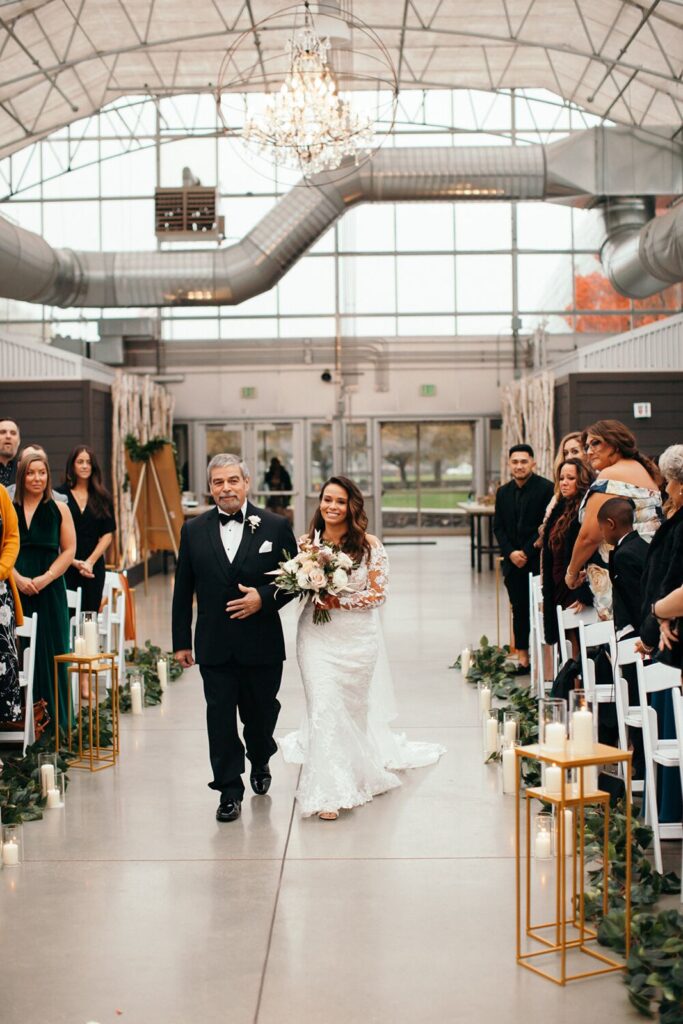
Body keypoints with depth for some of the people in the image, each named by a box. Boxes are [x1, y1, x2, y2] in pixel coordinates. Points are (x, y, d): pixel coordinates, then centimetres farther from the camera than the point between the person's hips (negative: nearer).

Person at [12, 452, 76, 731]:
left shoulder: (59, 510, 8)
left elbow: (69, 550, 4)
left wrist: (45, 578, -9)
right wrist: (18, 578, -12)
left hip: (49, 591, 0)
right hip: (15, 590, 0)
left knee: (50, 651, 0)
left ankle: (53, 717, 7)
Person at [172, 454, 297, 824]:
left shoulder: (275, 526, -1)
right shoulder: (193, 531, 3)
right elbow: (183, 591, 6)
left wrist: (265, 598, -16)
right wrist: (181, 641, 5)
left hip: (262, 644, 0)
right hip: (214, 646, 1)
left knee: (260, 714, 14)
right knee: (220, 718, 0)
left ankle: (260, 765, 43)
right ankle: (230, 792, 10)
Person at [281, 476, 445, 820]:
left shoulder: (369, 545, -6)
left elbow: (378, 593, -9)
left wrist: (336, 601, -17)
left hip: (357, 637, 0)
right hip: (317, 636, 0)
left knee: (354, 706, 14)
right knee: (324, 705, -10)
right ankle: (329, 792, -6)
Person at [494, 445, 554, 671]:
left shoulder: (546, 488, -7)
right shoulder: (503, 492, 12)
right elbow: (498, 527, 12)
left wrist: (527, 552, -12)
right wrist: (511, 553, -4)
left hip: (538, 561, -5)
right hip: (513, 562, 5)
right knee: (519, 610, 7)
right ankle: (522, 657, 11)